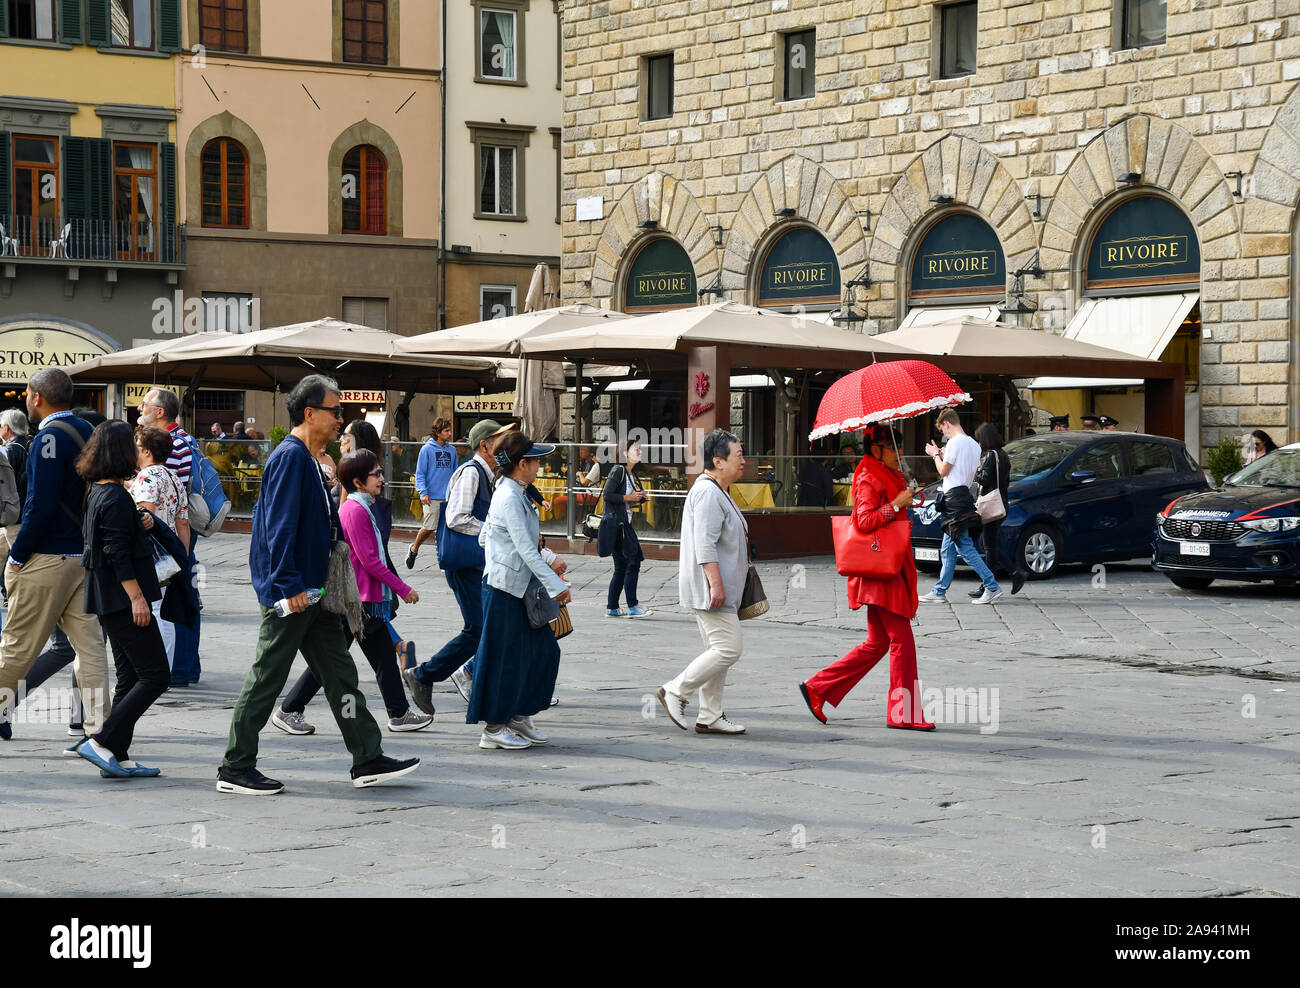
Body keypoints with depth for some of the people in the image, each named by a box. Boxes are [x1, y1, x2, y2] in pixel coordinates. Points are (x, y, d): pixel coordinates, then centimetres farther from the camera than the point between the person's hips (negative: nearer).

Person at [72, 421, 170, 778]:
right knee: (155, 675, -8)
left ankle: (118, 758, 10)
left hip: (110, 601, 10)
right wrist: (137, 596, -20)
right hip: (123, 600, -10)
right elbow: (118, 554, -21)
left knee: (130, 678, 12)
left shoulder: (98, 493, 14)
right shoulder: (116, 498, -16)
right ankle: (101, 742, -11)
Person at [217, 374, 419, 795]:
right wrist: (290, 586, -24)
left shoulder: (307, 459, 16)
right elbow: (279, 526, -21)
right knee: (267, 679, -2)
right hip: (289, 594, -10)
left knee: (340, 673, 10)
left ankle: (368, 759, 14)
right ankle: (236, 769, 7)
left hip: (311, 592, 10)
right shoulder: (290, 457, -15)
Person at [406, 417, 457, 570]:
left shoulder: (452, 450, 11)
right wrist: (423, 492, -13)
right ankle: (414, 549, 21)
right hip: (432, 497, -4)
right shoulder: (427, 449, -4)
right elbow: (420, 473, -4)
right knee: (429, 528, -5)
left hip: (449, 498, 4)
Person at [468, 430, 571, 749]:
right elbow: (526, 549, -21)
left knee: (544, 648, 11)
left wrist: (548, 559, 16)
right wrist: (556, 586, -19)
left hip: (520, 588, 10)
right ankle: (494, 728, 9)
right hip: (505, 588, -10)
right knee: (506, 656, -1)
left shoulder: (511, 493, 12)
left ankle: (519, 715, 21)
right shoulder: (509, 498, -18)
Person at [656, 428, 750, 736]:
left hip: (718, 590, 11)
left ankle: (710, 717, 14)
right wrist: (716, 584, -26)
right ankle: (676, 691, -3)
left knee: (719, 651, 11)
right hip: (710, 590, -11)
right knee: (727, 649, -11)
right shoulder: (708, 493, -16)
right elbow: (705, 545, -23)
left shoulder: (715, 491, 19)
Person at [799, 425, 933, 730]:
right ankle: (904, 714, -4)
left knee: (877, 643, 12)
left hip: (890, 566, 10)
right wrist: (896, 504, -22)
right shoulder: (869, 480, -10)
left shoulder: (889, 478, 20)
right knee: (902, 639, -8)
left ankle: (818, 687, 15)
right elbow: (864, 521, -21)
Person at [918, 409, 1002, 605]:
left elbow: (943, 471, -10)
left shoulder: (954, 443, -12)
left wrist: (935, 454, 8)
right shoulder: (973, 444, 16)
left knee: (965, 547, -11)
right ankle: (939, 591, 17)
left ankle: (992, 587, -16)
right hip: (965, 495, 10)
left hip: (954, 497, -10)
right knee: (947, 549, 13)